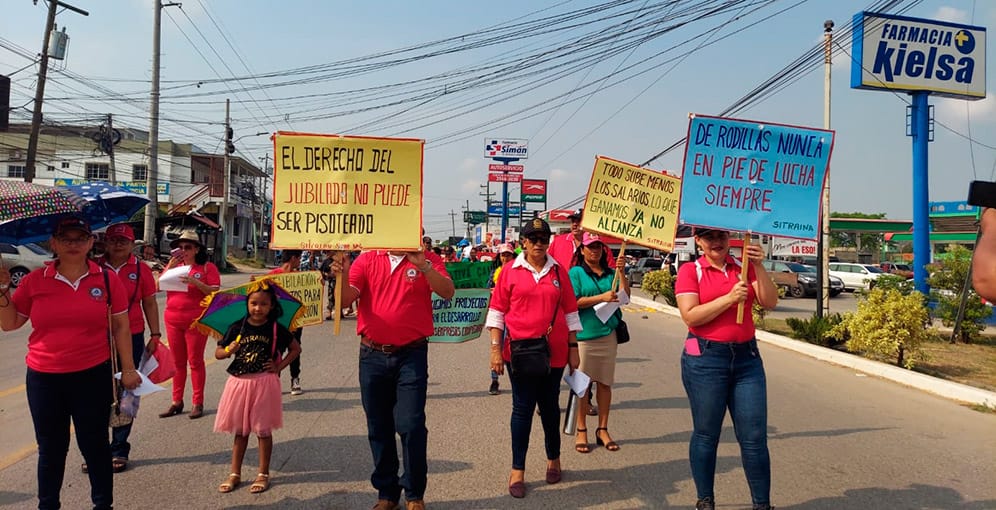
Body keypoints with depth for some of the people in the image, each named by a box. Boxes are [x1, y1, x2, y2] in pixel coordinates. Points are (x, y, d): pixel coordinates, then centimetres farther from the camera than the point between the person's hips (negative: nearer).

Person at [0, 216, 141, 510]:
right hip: (43, 378, 1)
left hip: (93, 377, -1)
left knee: (94, 443, 10)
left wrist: (128, 368, 1)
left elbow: (120, 326, 2)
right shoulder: (34, 280, 1)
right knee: (50, 447, 14)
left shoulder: (107, 279, -2)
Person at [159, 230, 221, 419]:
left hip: (196, 321, -5)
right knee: (177, 362, 11)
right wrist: (170, 267, -9)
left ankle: (198, 403, 8)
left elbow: (215, 292, -11)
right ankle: (177, 402, 18)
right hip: (173, 320, 5)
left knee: (195, 361, 0)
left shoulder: (207, 267, -2)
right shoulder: (174, 265, 12)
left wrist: (195, 282, -23)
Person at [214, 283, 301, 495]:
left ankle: (263, 474, 19)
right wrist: (229, 350, -17)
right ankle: (235, 474, 23)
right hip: (239, 382, 2)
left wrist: (279, 366, -5)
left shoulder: (276, 329, -4)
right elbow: (218, 352, 4)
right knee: (240, 430, 13)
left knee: (263, 430, 6)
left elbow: (296, 349, 6)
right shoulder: (237, 328, 0)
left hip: (265, 383, -2)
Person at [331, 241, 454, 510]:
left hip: (411, 356, -2)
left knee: (411, 425, -5)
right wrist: (342, 278, -24)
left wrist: (423, 267, -26)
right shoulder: (367, 260, 5)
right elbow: (346, 299, -4)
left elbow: (447, 292, -12)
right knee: (379, 427, 11)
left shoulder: (426, 261, 2)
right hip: (373, 356, 2)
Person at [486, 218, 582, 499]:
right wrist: (495, 349, -4)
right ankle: (517, 470, 13)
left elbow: (570, 312, 9)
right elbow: (497, 311, 0)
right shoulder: (510, 271, -1)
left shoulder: (559, 271, 4)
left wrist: (573, 348, 8)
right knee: (522, 408, 3)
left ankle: (553, 459, 33)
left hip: (553, 351, 2)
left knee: (550, 406, 14)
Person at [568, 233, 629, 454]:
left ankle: (602, 430, 18)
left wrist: (621, 272, -8)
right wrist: (601, 297, -17)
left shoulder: (610, 273, 10)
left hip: (608, 334, 4)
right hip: (584, 334, -3)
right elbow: (574, 302, -10)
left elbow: (625, 296, 0)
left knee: (605, 382, 8)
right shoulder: (576, 272, 0)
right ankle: (581, 431, 12)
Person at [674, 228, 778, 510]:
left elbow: (769, 302, -3)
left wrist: (759, 267, -15)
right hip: (706, 359, -3)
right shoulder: (690, 271, -2)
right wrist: (730, 298, -20)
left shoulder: (744, 267, 8)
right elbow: (690, 316, -13)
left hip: (746, 357, 3)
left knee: (755, 436, 4)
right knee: (706, 434, 8)